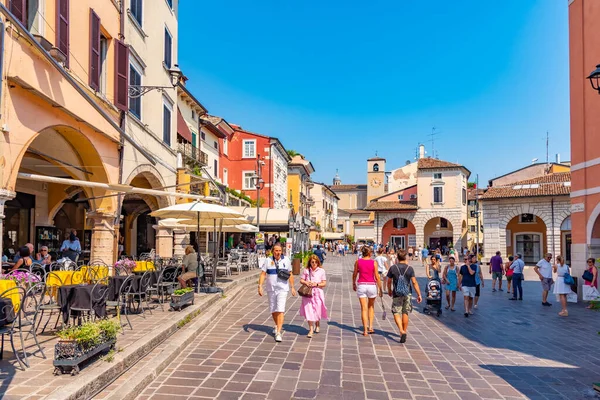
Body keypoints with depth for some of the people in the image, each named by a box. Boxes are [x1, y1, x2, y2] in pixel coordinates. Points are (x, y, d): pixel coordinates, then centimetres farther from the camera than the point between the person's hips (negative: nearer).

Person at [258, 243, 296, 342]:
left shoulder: (286, 260, 1)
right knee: (273, 310, 13)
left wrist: (292, 287, 11)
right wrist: (260, 286, -10)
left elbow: (290, 274, 10)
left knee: (280, 310, -11)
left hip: (283, 289, -1)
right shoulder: (268, 260, -2)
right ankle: (277, 325, 39)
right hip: (271, 289, 2)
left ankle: (278, 332, -10)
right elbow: (263, 274, -1)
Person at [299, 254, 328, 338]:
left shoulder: (321, 271, 2)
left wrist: (316, 284, -14)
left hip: (317, 293, 0)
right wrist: (306, 282, -11)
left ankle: (317, 325, 37)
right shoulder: (306, 270, 5)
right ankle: (311, 329, 4)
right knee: (309, 310, -6)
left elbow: (324, 283, 1)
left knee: (317, 310, 5)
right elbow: (301, 280, 10)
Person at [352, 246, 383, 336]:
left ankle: (365, 330, 0)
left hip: (361, 285, 0)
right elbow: (377, 277, -6)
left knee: (364, 308, 4)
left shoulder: (358, 262, -1)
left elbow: (354, 275, 8)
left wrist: (354, 284, 24)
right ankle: (370, 327, 18)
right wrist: (380, 289, 1)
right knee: (371, 306, 21)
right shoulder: (374, 262, -5)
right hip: (372, 285, 0)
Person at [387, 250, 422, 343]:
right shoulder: (410, 268, -3)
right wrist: (419, 294, 0)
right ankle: (405, 331, 25)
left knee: (396, 313, 0)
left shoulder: (393, 268, -4)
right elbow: (414, 282, -6)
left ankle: (401, 331, -19)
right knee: (405, 313, 14)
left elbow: (389, 281, 4)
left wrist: (389, 290, 22)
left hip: (397, 294, -2)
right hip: (407, 294, 2)